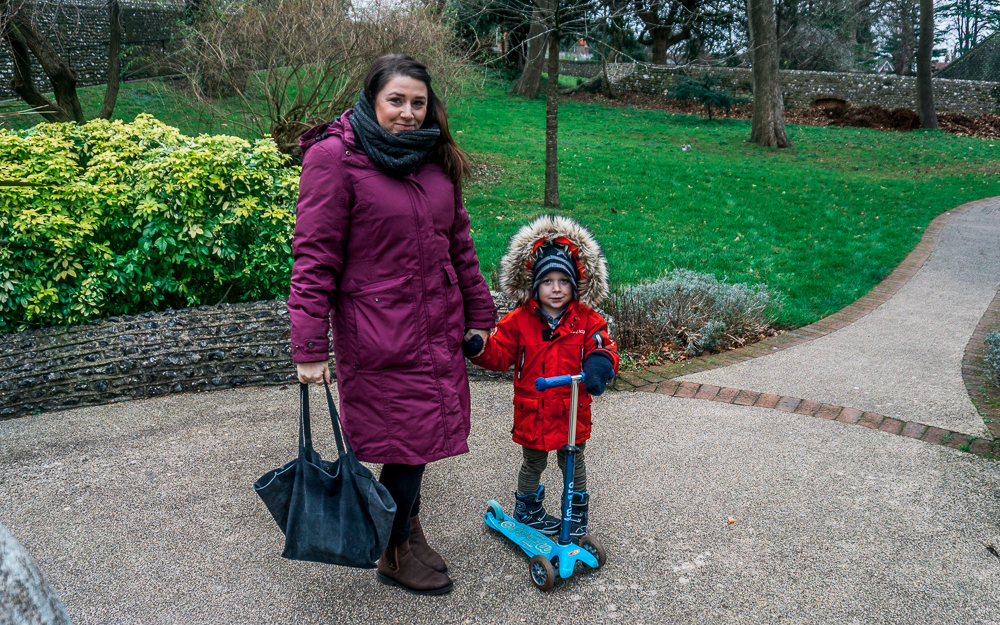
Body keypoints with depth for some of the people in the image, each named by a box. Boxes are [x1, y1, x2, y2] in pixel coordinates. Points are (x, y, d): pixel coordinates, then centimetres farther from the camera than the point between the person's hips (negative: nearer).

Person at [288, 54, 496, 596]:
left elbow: (457, 241, 16)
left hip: (438, 327, 6)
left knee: (422, 436, 13)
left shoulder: (434, 157, 10)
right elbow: (315, 257, -12)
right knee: (408, 439, 1)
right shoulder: (334, 158, -10)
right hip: (379, 334, -6)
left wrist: (479, 312, 15)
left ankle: (408, 529, 38)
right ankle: (396, 555, 25)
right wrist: (309, 347, -15)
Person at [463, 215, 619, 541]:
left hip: (573, 412, 0)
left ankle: (577, 513, 37)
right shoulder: (519, 321, -7)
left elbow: (605, 348, -11)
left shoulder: (587, 320, -5)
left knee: (573, 463, 17)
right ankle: (528, 509, 42)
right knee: (533, 464, 19)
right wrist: (477, 347, -27)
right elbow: (499, 354, -7)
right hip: (532, 412, 0)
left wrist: (599, 364, -34)